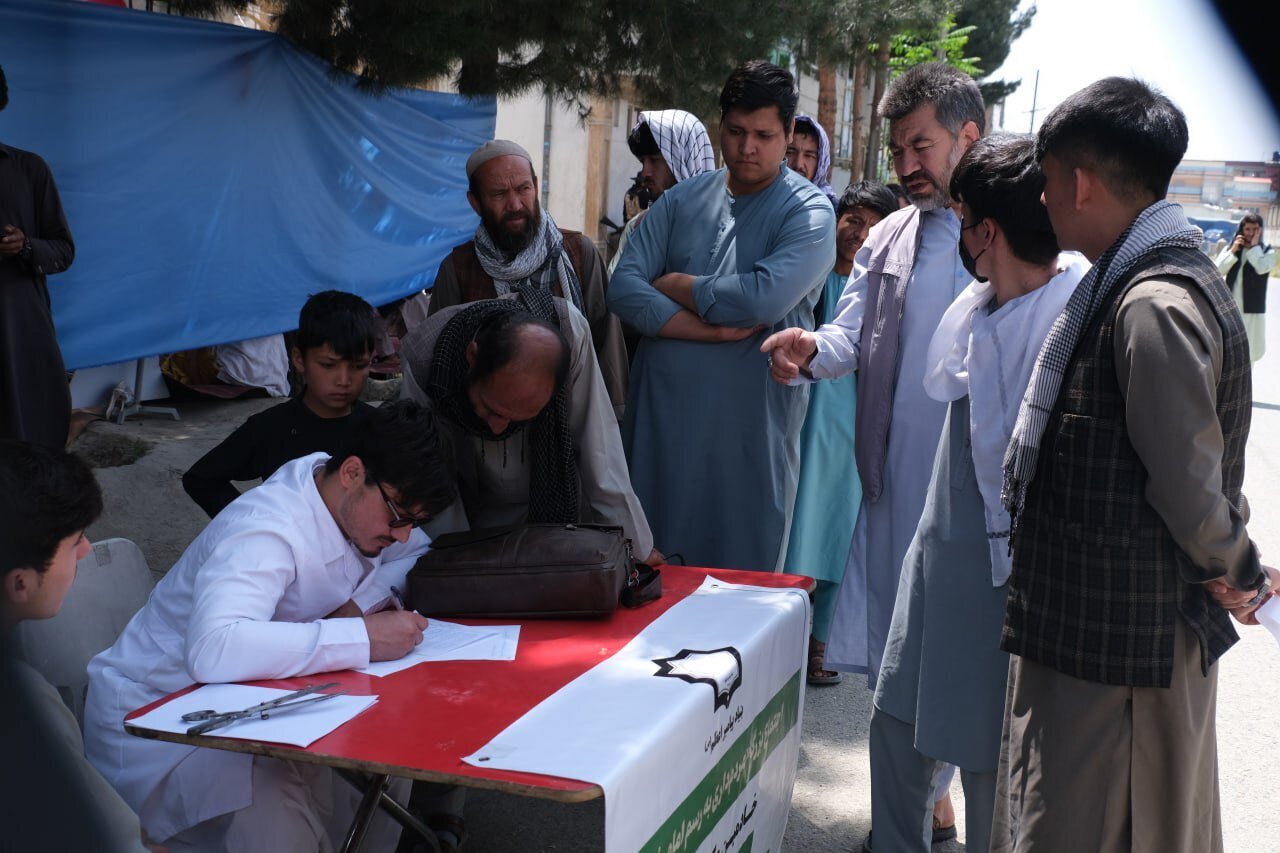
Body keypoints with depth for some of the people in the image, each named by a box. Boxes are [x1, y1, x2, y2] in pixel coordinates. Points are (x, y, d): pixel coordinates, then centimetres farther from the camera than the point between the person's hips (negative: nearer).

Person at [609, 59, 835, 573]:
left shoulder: (810, 212, -2)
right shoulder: (682, 200, 10)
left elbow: (765, 299, -20)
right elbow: (624, 290, -1)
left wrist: (675, 285, -5)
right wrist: (710, 329, -13)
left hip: (749, 420, -4)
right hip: (661, 411, 4)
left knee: (741, 574, 5)